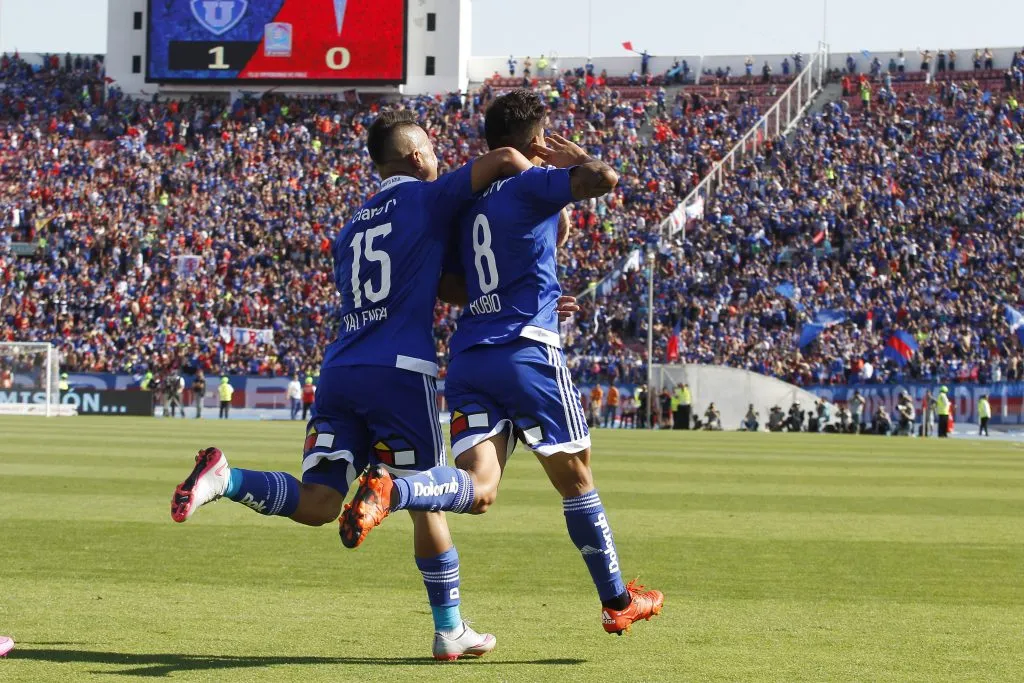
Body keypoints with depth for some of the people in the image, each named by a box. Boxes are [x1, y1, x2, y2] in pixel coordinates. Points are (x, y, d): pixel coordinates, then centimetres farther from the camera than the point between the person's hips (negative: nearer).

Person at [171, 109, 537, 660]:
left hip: (340, 370, 6)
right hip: (400, 372, -5)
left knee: (316, 504, 0)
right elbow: (504, 158, -7)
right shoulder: (427, 200, 3)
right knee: (427, 505, 6)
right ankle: (450, 631, 13)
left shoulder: (351, 227, 23)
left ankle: (224, 479, -22)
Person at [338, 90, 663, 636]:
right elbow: (605, 179, -19)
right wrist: (573, 158, 5)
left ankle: (390, 490, -33)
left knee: (478, 492, -5)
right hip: (526, 350, -6)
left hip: (468, 355, 6)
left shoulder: (468, 198, 18)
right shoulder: (533, 183, -3)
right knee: (575, 479, 10)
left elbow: (448, 280, 23)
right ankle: (617, 601, 20)